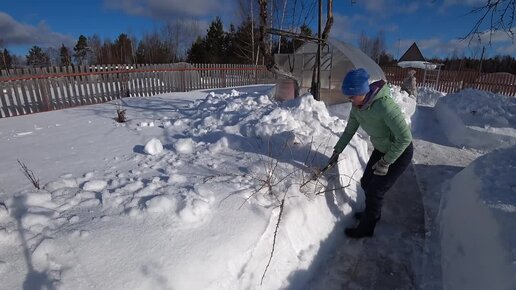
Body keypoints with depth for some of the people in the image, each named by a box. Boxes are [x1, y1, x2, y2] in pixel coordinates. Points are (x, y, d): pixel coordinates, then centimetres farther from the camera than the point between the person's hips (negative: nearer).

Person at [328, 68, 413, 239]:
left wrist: (385, 162, -24)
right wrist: (337, 151, 5)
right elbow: (349, 131, 4)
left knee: (375, 191, -1)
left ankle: (365, 228, 22)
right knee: (366, 183, 15)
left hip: (400, 153, -7)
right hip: (381, 149, 7)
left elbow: (405, 138, -30)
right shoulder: (357, 106, -11)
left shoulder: (385, 105, -36)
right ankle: (373, 213, 43)